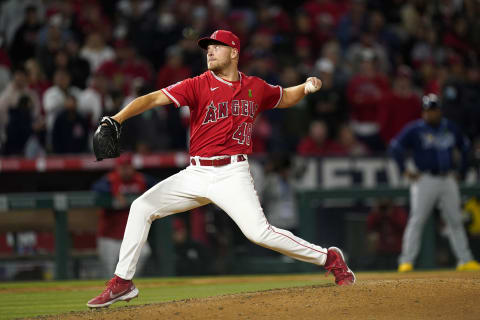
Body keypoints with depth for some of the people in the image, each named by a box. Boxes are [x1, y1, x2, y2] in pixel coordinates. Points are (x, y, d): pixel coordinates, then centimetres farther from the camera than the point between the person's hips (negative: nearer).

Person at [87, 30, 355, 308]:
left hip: (232, 174, -2)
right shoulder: (198, 85, 0)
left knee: (259, 232, -19)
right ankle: (123, 283, 1)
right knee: (142, 207, -7)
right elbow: (153, 98, -11)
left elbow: (285, 98, 26)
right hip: (196, 174, 2)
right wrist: (117, 119, -25)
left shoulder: (256, 88, 6)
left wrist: (306, 87, 4)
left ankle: (329, 258, -1)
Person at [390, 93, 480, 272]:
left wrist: (461, 171, 17)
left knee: (455, 220, 7)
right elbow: (395, 146, -9)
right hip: (425, 181, -4)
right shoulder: (414, 129, -4)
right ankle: (406, 261, -6)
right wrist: (405, 171, -10)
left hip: (448, 181, 4)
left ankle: (465, 260, 12)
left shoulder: (450, 128, 11)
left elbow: (464, 147, 24)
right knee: (416, 221, -8)